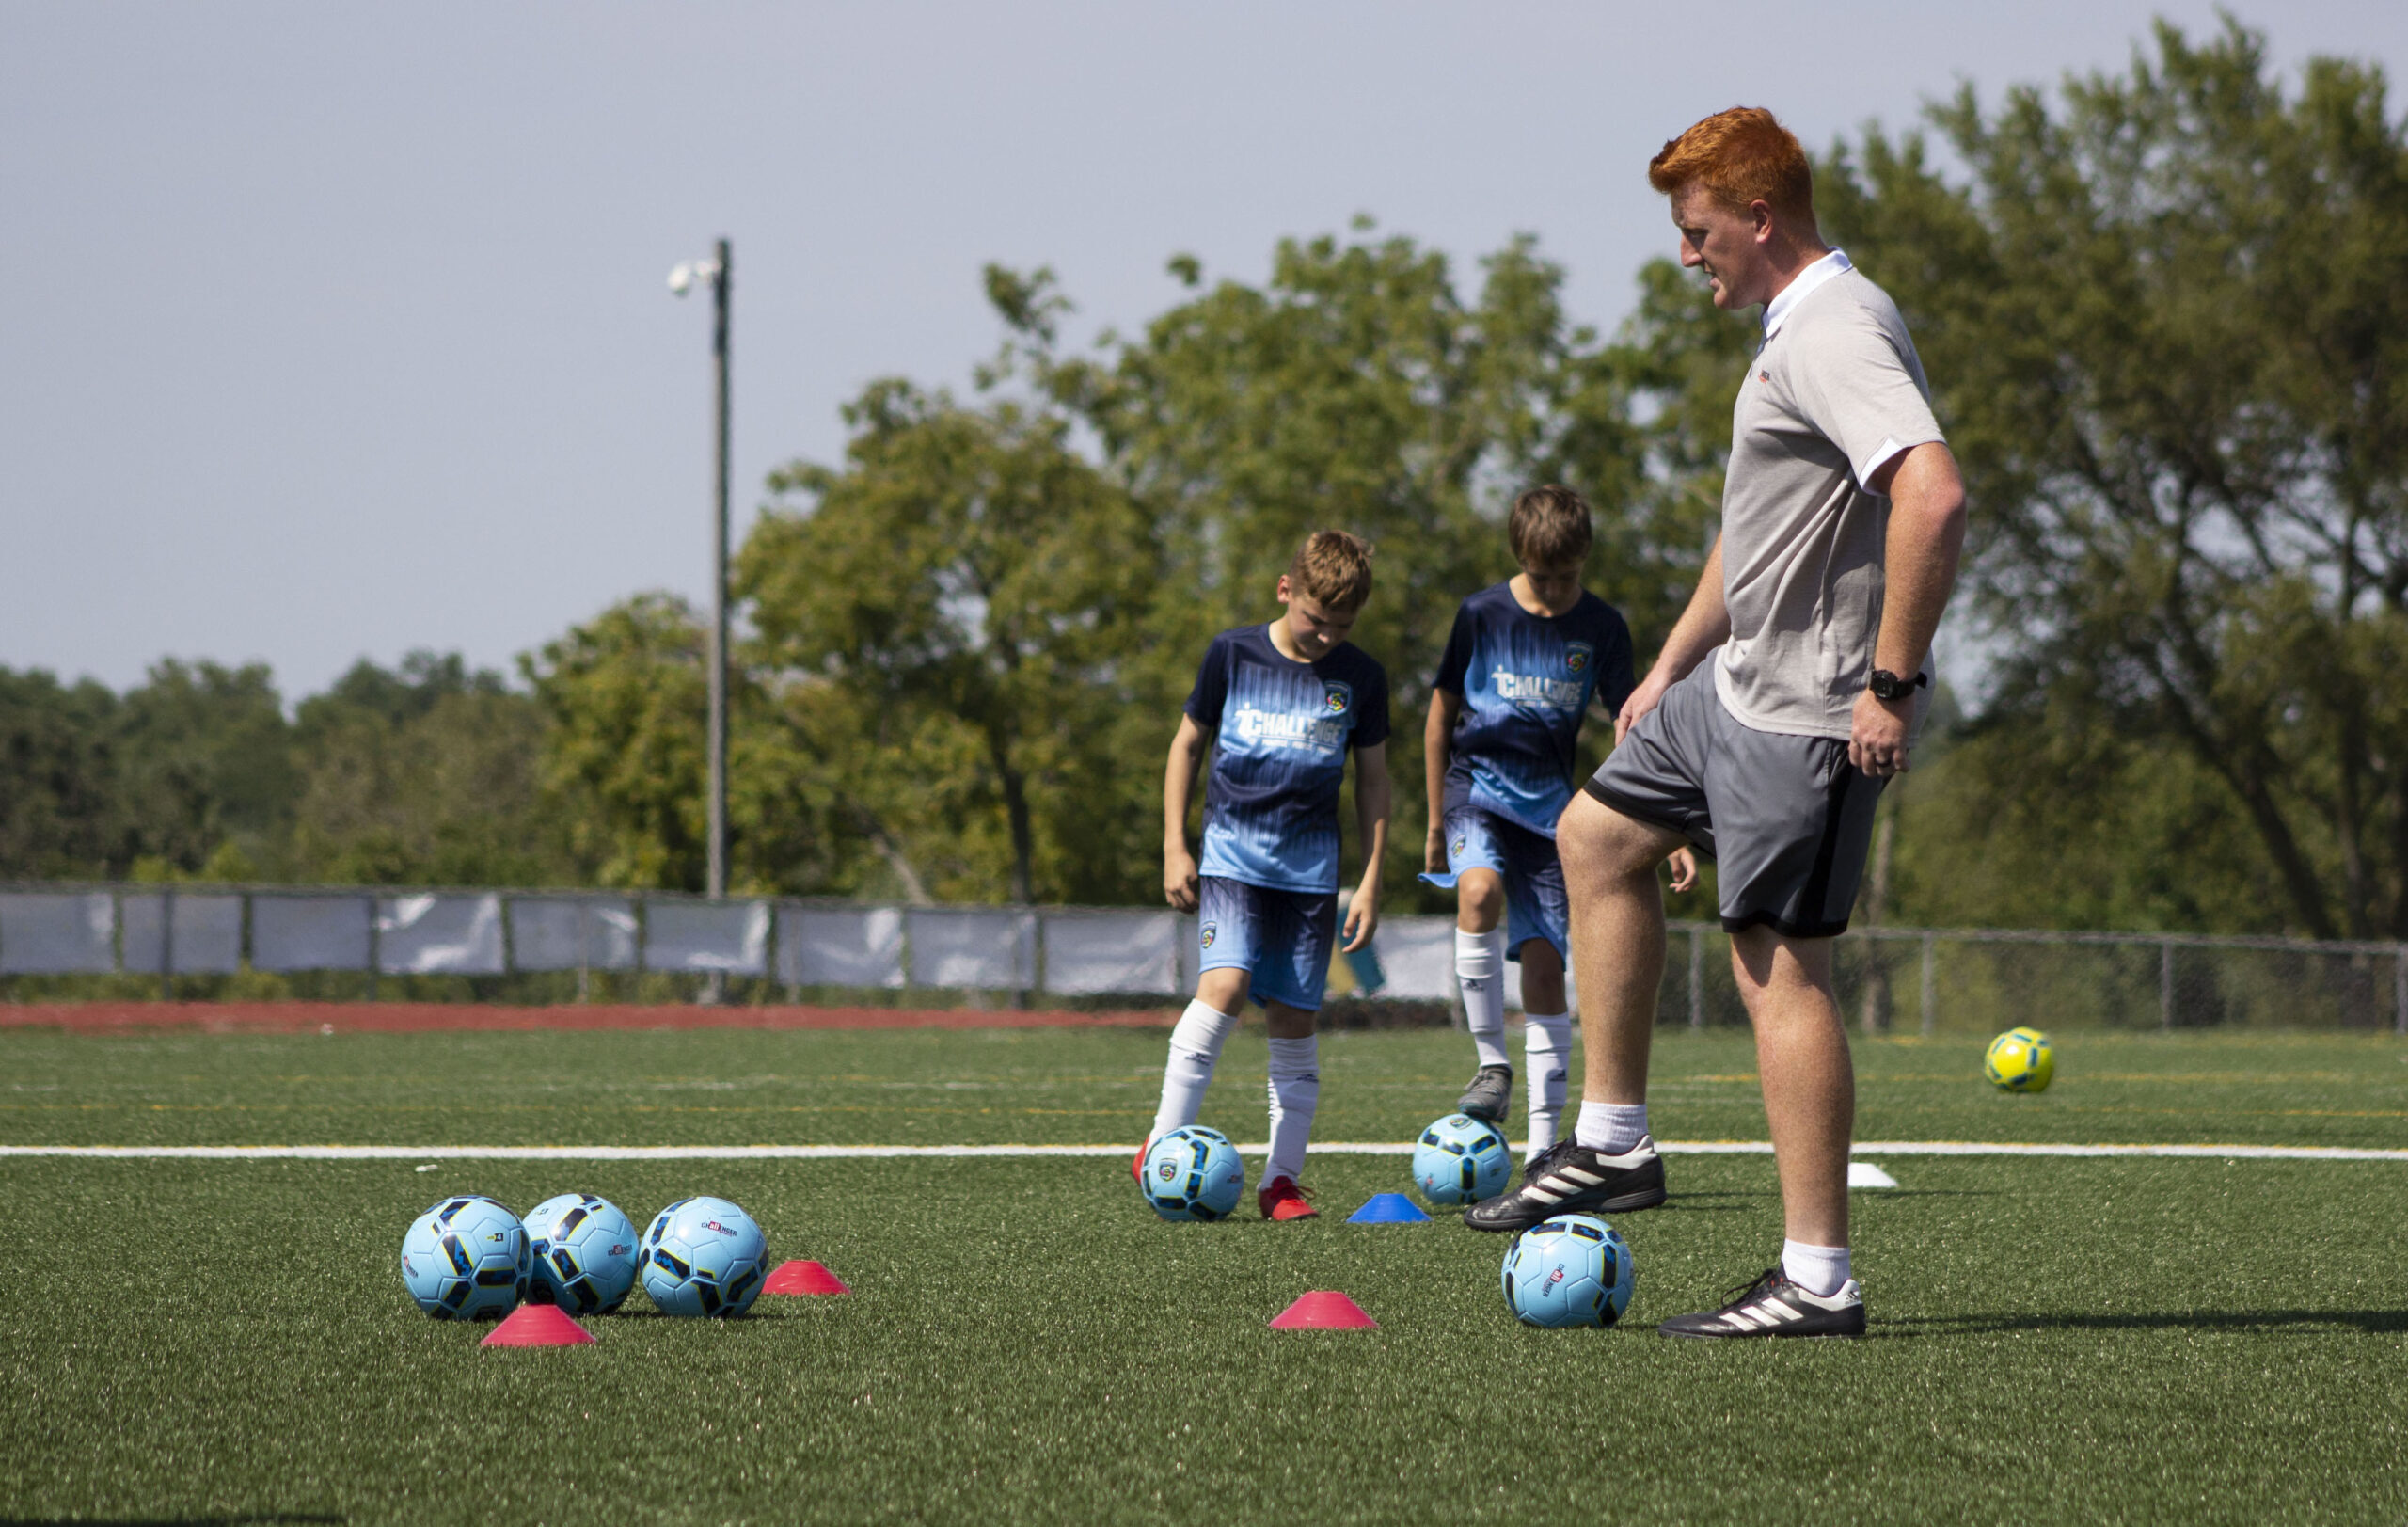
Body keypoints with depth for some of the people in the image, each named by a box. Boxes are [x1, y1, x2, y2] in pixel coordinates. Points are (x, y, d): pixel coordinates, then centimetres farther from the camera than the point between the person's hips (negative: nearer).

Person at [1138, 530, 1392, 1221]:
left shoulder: (1360, 678, 2)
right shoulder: (1232, 654, -2)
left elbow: (1372, 779, 11)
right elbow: (1188, 742, 8)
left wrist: (1371, 881, 6)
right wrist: (1174, 846, 3)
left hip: (1311, 866, 2)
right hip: (1232, 849, -2)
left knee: (1294, 1019, 0)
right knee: (1224, 987, -21)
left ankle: (1282, 1180, 8)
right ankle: (1162, 1145, -13)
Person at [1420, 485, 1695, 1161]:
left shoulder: (1601, 628, -1)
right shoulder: (1483, 615, -5)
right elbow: (1442, 712, 6)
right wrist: (1436, 823, 8)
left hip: (1549, 801, 2)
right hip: (1477, 783, -2)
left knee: (1544, 965, -4)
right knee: (1480, 889, -34)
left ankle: (1543, 1146, 2)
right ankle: (1491, 1063, -19)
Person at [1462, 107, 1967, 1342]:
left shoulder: (1836, 332, -19)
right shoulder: (1793, 329, 15)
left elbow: (1934, 496, -33)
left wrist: (1891, 683, -29)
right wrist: (1670, 668, 26)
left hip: (1810, 714, -11)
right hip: (1743, 685, 11)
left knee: (1779, 963, -9)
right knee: (1597, 833, 21)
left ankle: (1817, 1281, -6)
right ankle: (1612, 1145, 25)